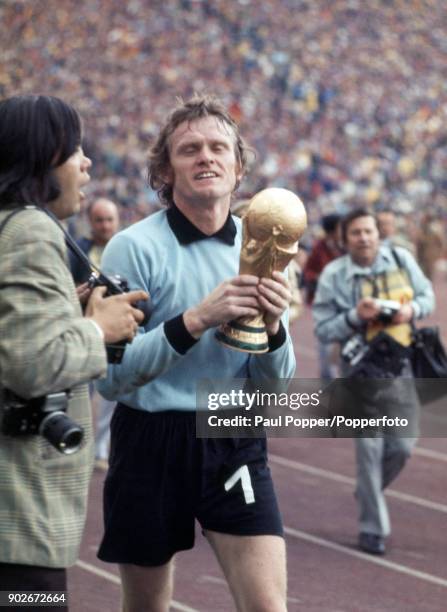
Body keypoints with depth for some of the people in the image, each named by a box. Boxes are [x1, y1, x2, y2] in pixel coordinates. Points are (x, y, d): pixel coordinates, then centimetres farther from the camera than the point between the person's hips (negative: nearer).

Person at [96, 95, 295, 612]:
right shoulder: (135, 247, -10)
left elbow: (275, 385, 7)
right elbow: (109, 377, -16)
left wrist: (271, 326, -13)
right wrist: (197, 320, -25)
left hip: (235, 446, 3)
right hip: (150, 446, -3)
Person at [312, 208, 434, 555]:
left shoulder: (401, 260, 1)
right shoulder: (334, 276, -7)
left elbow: (428, 296, 14)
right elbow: (324, 330, -7)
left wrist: (412, 309, -8)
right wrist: (356, 316, -22)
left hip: (403, 369, 3)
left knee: (402, 446, 5)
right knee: (370, 448, -3)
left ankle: (369, 492, 36)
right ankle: (373, 527, 7)